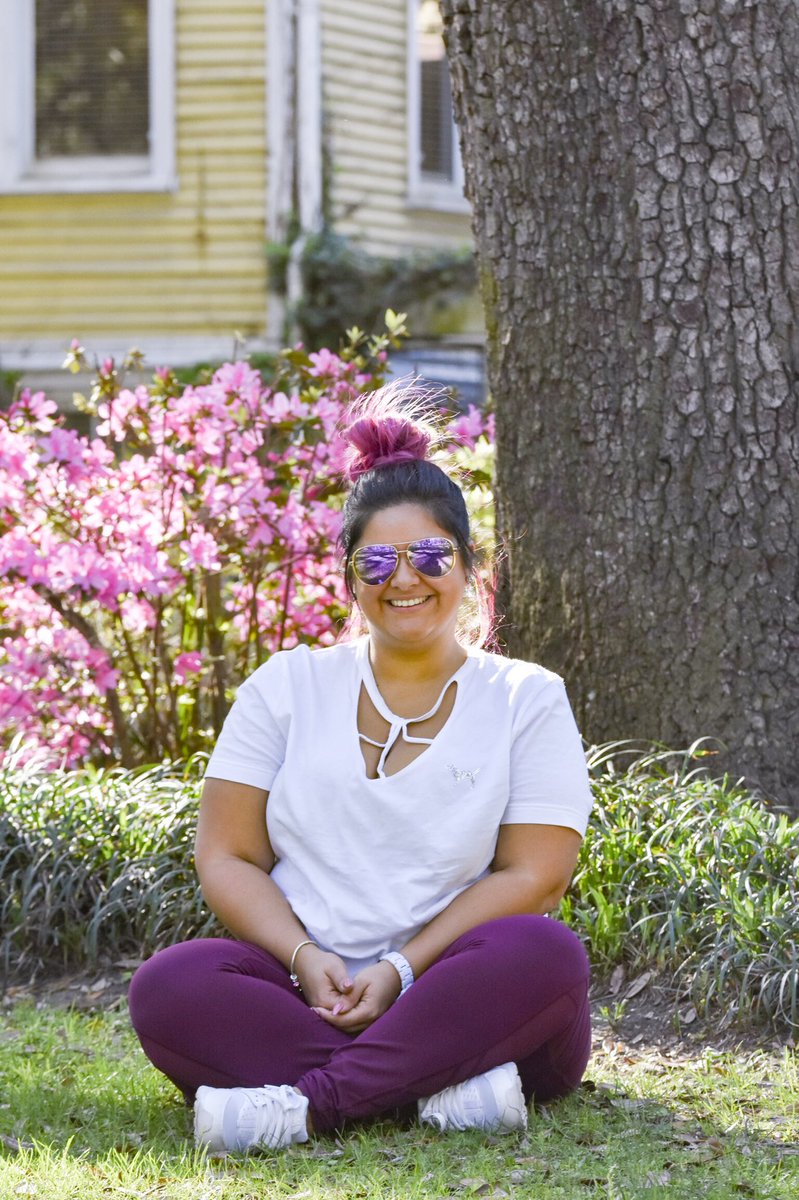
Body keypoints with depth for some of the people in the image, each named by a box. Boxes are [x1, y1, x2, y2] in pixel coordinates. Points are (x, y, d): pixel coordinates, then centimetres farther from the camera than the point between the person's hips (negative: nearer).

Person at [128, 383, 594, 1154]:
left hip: (462, 1005, -1)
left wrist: (402, 970, -14)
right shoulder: (287, 688, 14)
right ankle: (440, 1088, -34)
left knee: (547, 955, -34)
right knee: (169, 987, -28)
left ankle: (308, 1104, -34)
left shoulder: (526, 701, 9)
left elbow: (533, 876, -1)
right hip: (305, 998, 1)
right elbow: (227, 859, 8)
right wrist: (307, 960, -12)